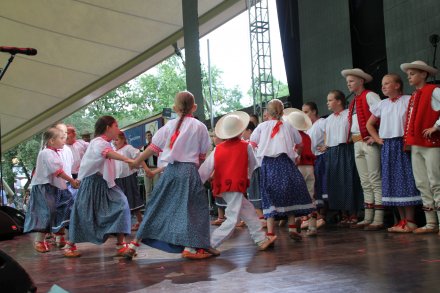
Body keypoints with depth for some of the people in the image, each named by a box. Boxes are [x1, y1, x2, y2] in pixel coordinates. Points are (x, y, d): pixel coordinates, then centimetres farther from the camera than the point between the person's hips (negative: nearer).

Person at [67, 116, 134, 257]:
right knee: (84, 214, 1)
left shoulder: (105, 143, 13)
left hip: (105, 183, 8)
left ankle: (120, 244, -10)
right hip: (93, 183, -8)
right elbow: (107, 152, -40)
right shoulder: (98, 142, -18)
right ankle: (70, 245, 21)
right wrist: (127, 159, -54)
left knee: (120, 205, -10)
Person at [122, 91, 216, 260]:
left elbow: (153, 148, 8)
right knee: (196, 207, 5)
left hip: (171, 170, 4)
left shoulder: (170, 125, 7)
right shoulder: (199, 127, 1)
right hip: (189, 171, -3)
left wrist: (137, 161, 19)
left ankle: (134, 245, 15)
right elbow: (203, 154, 5)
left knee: (157, 207, 11)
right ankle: (189, 248, -3)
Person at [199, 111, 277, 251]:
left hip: (222, 187, 6)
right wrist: (246, 175, 32)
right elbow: (253, 165, 13)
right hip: (236, 187, -6)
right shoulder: (246, 146, -1)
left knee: (248, 210, 18)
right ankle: (210, 245, -7)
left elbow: (205, 170, 0)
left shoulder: (217, 149, 5)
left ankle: (261, 239, 25)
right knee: (232, 219, -2)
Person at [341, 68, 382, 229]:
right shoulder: (353, 101, 21)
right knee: (365, 182, 9)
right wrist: (350, 138, 7)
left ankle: (378, 218, -6)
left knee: (375, 181, -7)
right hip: (357, 143, 8)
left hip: (369, 142, -8)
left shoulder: (369, 96, -4)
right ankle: (368, 218, 14)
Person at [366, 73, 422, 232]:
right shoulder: (382, 104, 13)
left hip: (403, 145, -5)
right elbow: (369, 124, 21)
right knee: (393, 182, 6)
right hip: (387, 147, 6)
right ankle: (402, 220, 14)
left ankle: (410, 221, -1)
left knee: (406, 180, -6)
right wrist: (378, 139, 10)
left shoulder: (408, 100, -3)